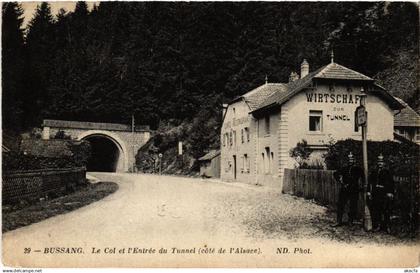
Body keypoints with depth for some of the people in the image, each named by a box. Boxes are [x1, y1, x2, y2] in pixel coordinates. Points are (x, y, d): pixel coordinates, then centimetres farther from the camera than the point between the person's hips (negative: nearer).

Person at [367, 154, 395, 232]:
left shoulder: (387, 172, 6)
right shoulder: (373, 172, 15)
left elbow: (391, 184, 1)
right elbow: (370, 182, 13)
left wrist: (390, 193, -8)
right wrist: (369, 192, 5)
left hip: (384, 194, -2)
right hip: (375, 194, 3)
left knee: (385, 211, -2)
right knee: (375, 210, -1)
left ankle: (386, 226, 6)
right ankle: (377, 226, 6)